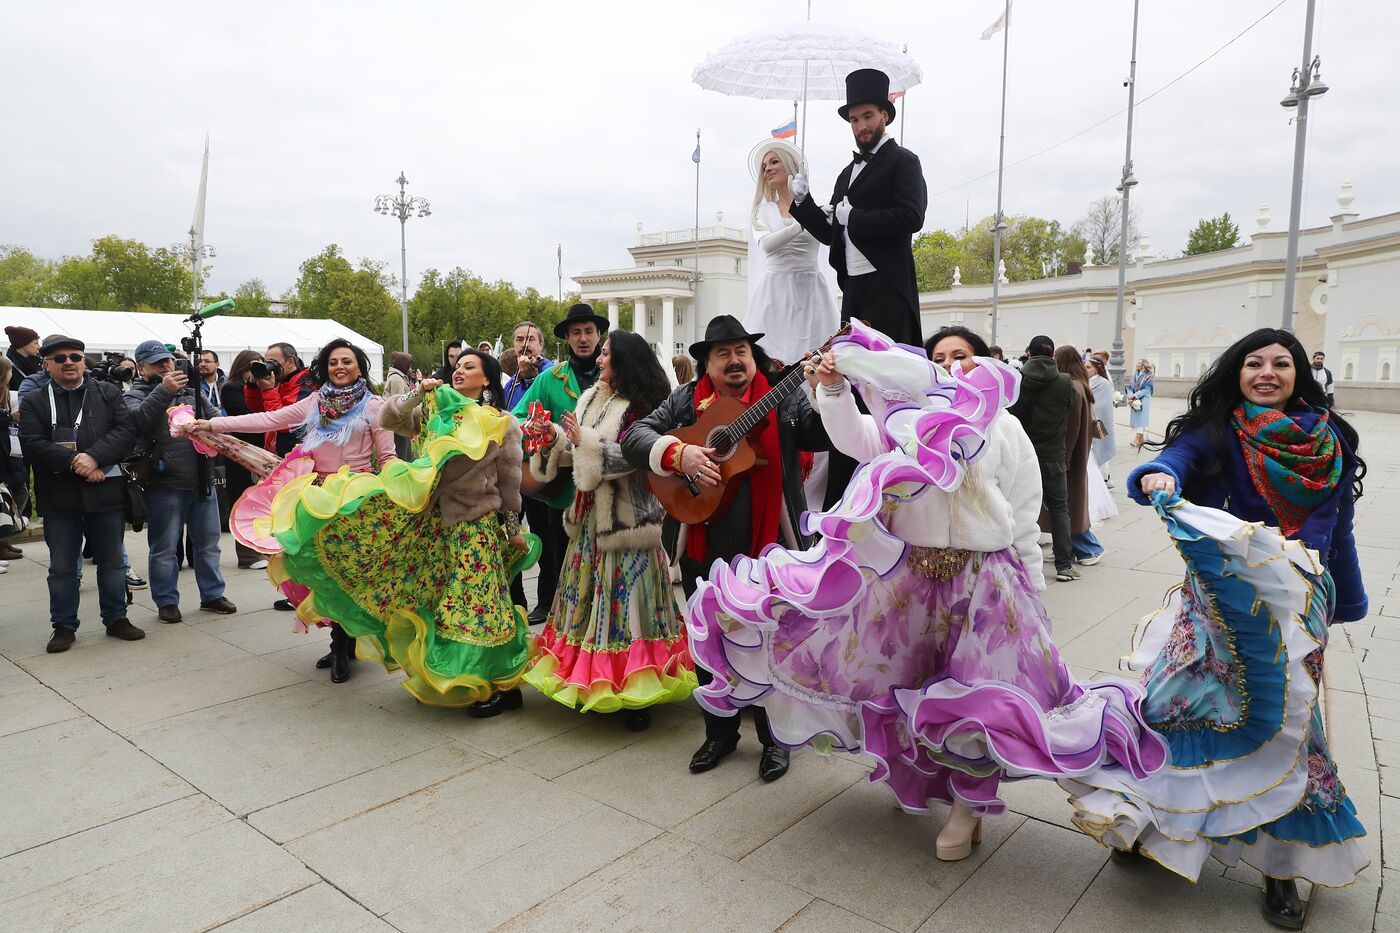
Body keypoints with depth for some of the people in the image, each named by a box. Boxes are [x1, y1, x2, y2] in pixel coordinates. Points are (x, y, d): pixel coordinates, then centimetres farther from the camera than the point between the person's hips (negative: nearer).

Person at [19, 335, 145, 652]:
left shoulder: (107, 393, 6)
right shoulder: (34, 402, 5)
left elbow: (126, 430, -6)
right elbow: (33, 445, -7)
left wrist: (94, 457, -19)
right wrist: (75, 464, -19)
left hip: (107, 492, 0)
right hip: (59, 497, 0)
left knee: (112, 561, 11)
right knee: (62, 566, 8)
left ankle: (116, 618, 23)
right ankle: (64, 626, 20)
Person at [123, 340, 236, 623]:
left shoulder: (190, 390, 14)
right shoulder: (135, 395, 0)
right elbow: (139, 419, -21)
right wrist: (163, 391, -29)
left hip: (202, 482, 4)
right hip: (164, 486, -4)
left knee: (208, 542, 12)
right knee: (165, 548, 5)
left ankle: (212, 594, 24)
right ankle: (167, 602, 18)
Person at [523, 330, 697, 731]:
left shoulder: (641, 407, -11)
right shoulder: (592, 399, 12)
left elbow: (628, 457, -21)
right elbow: (577, 450, 15)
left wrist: (584, 437, -20)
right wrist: (555, 436, -2)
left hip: (626, 515, -8)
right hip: (592, 513, 8)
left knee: (623, 598, -5)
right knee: (589, 594, 12)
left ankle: (635, 694, 5)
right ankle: (588, 680, 24)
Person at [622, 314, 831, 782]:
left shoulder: (782, 396, -1)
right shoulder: (686, 400, 3)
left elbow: (823, 437, -10)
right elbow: (634, 437, -3)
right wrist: (679, 453, -20)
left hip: (767, 546, -2)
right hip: (703, 548, 3)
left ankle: (775, 738, 30)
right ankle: (720, 732, 36)